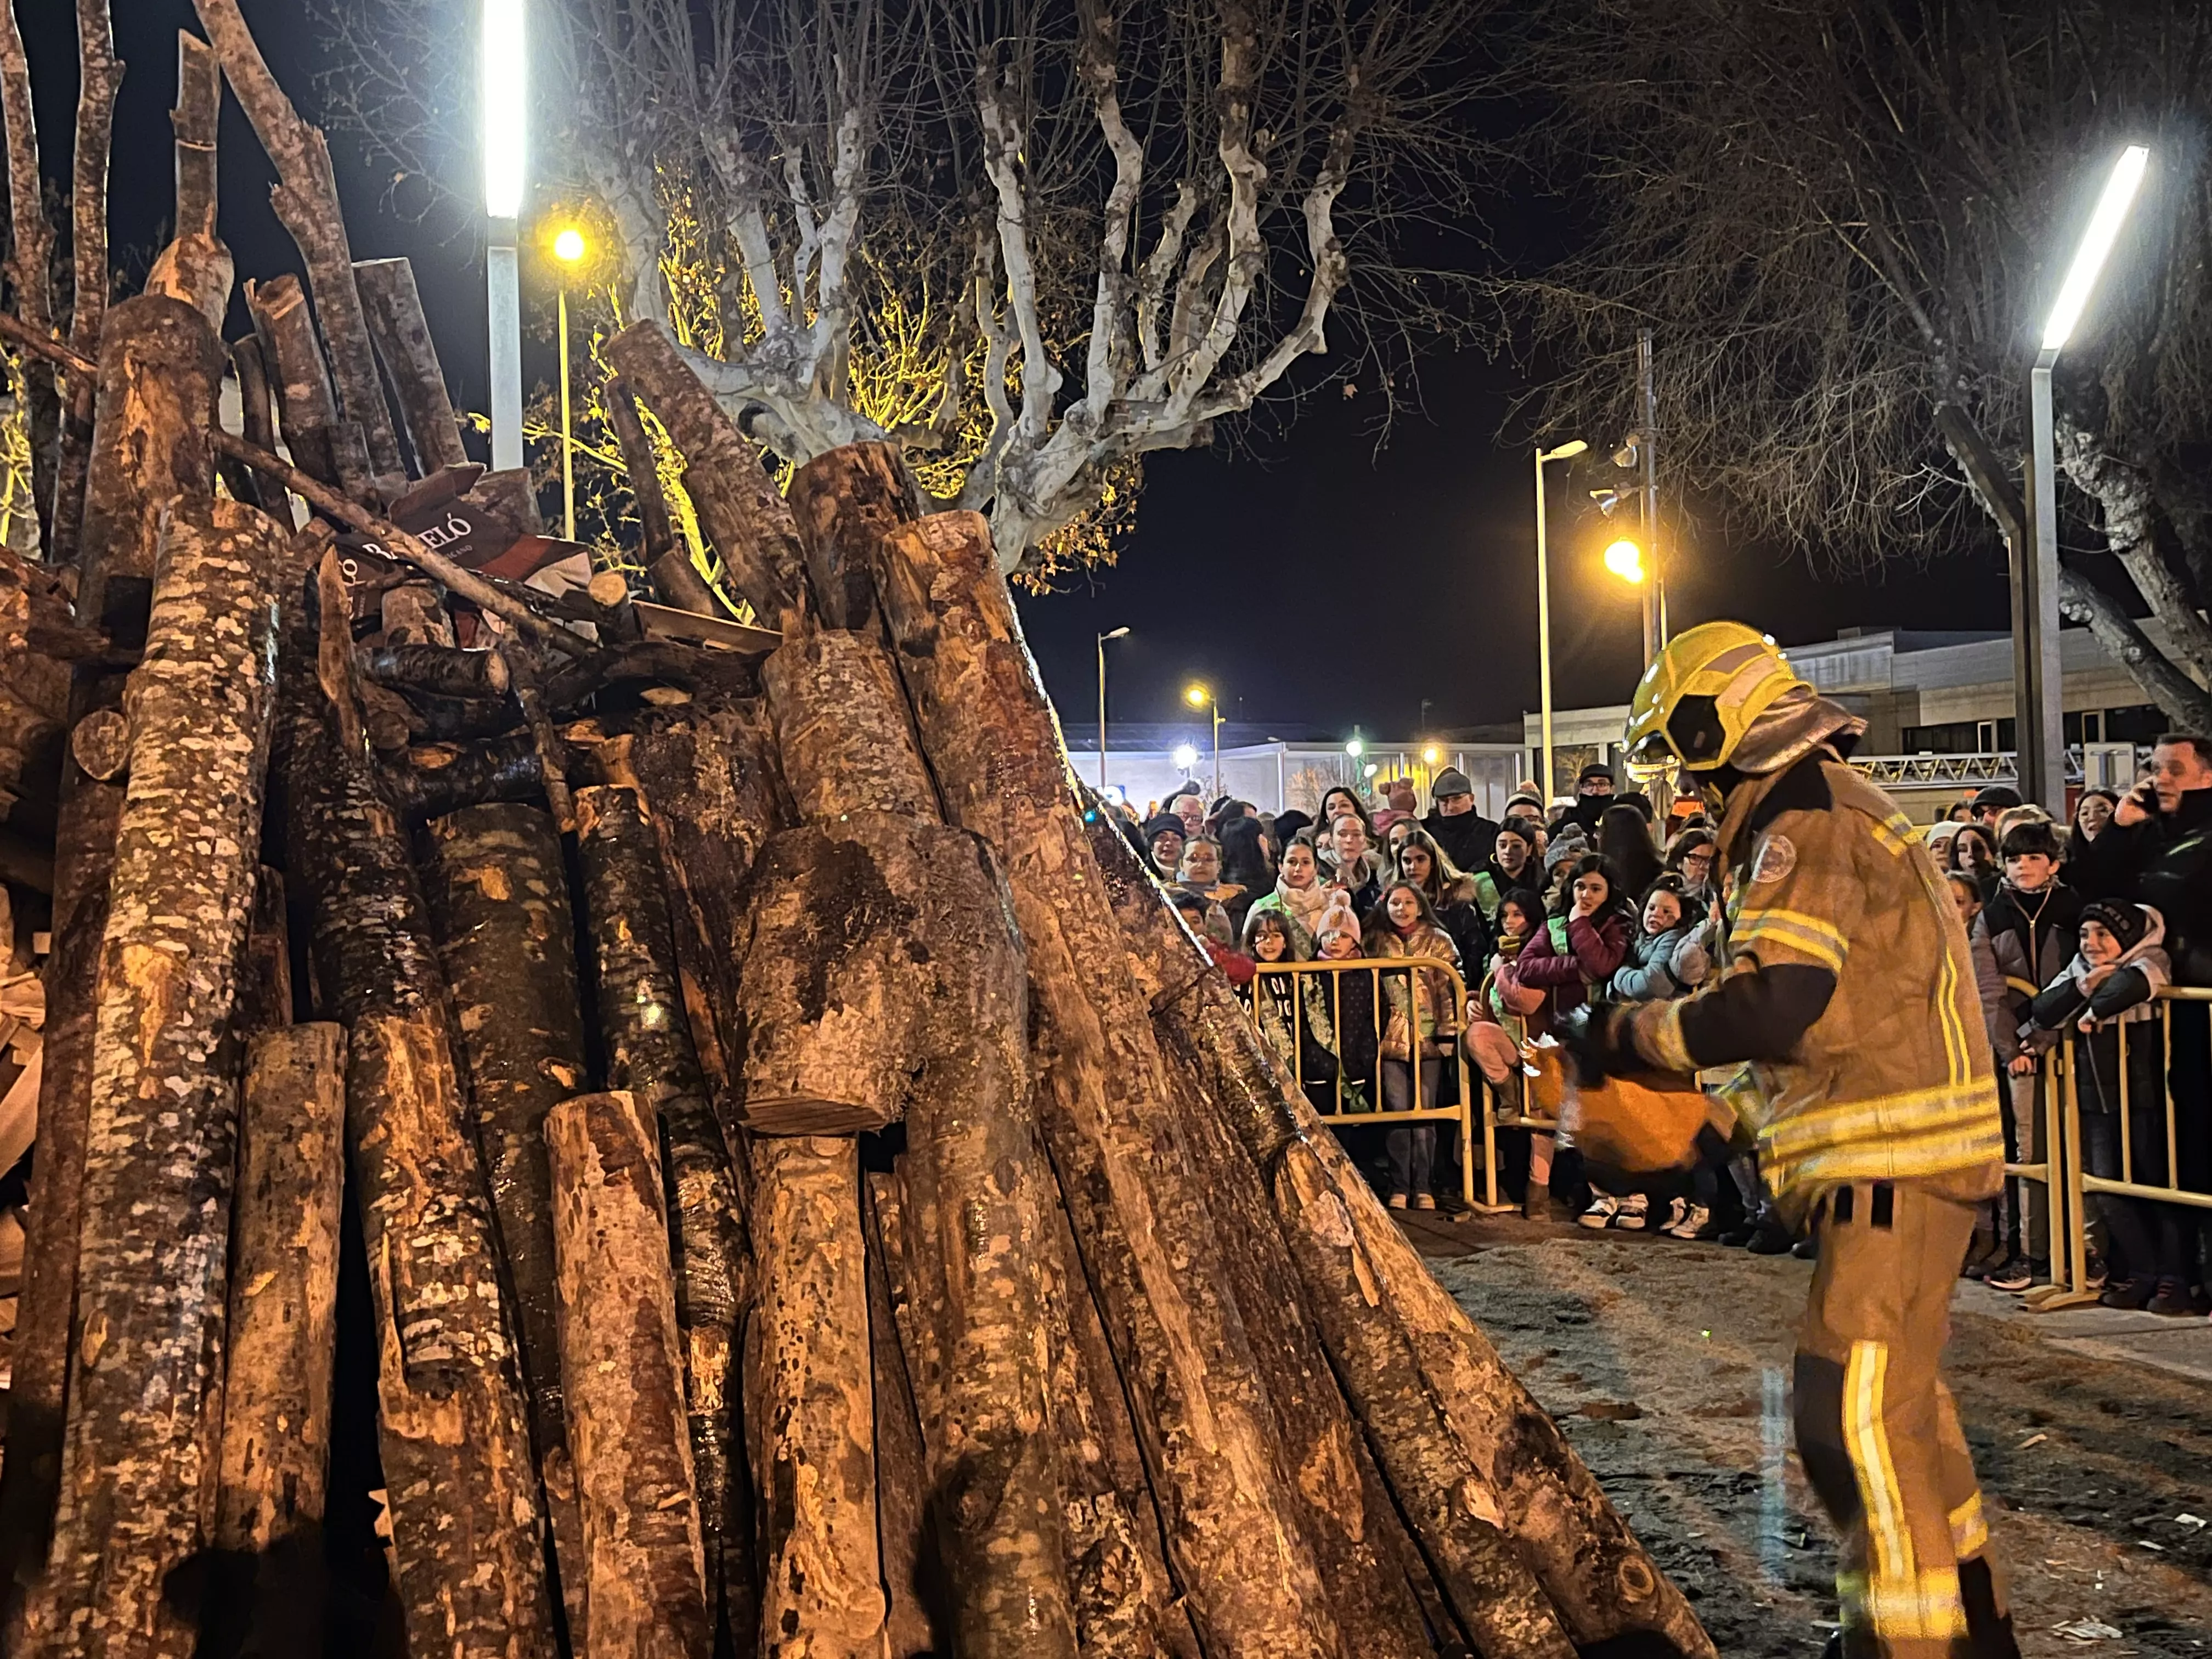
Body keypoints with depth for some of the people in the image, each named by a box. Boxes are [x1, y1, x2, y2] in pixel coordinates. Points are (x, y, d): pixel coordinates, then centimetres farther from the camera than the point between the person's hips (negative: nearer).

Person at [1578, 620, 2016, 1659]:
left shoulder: (1806, 826, -15)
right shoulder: (1838, 812, 18)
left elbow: (1767, 1004, -27)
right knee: (1900, 1395, 20)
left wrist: (1626, 1039, -14)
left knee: (1853, 1409, -11)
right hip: (1902, 1154, 11)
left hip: (1895, 1162, -11)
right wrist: (1714, 1112, 17)